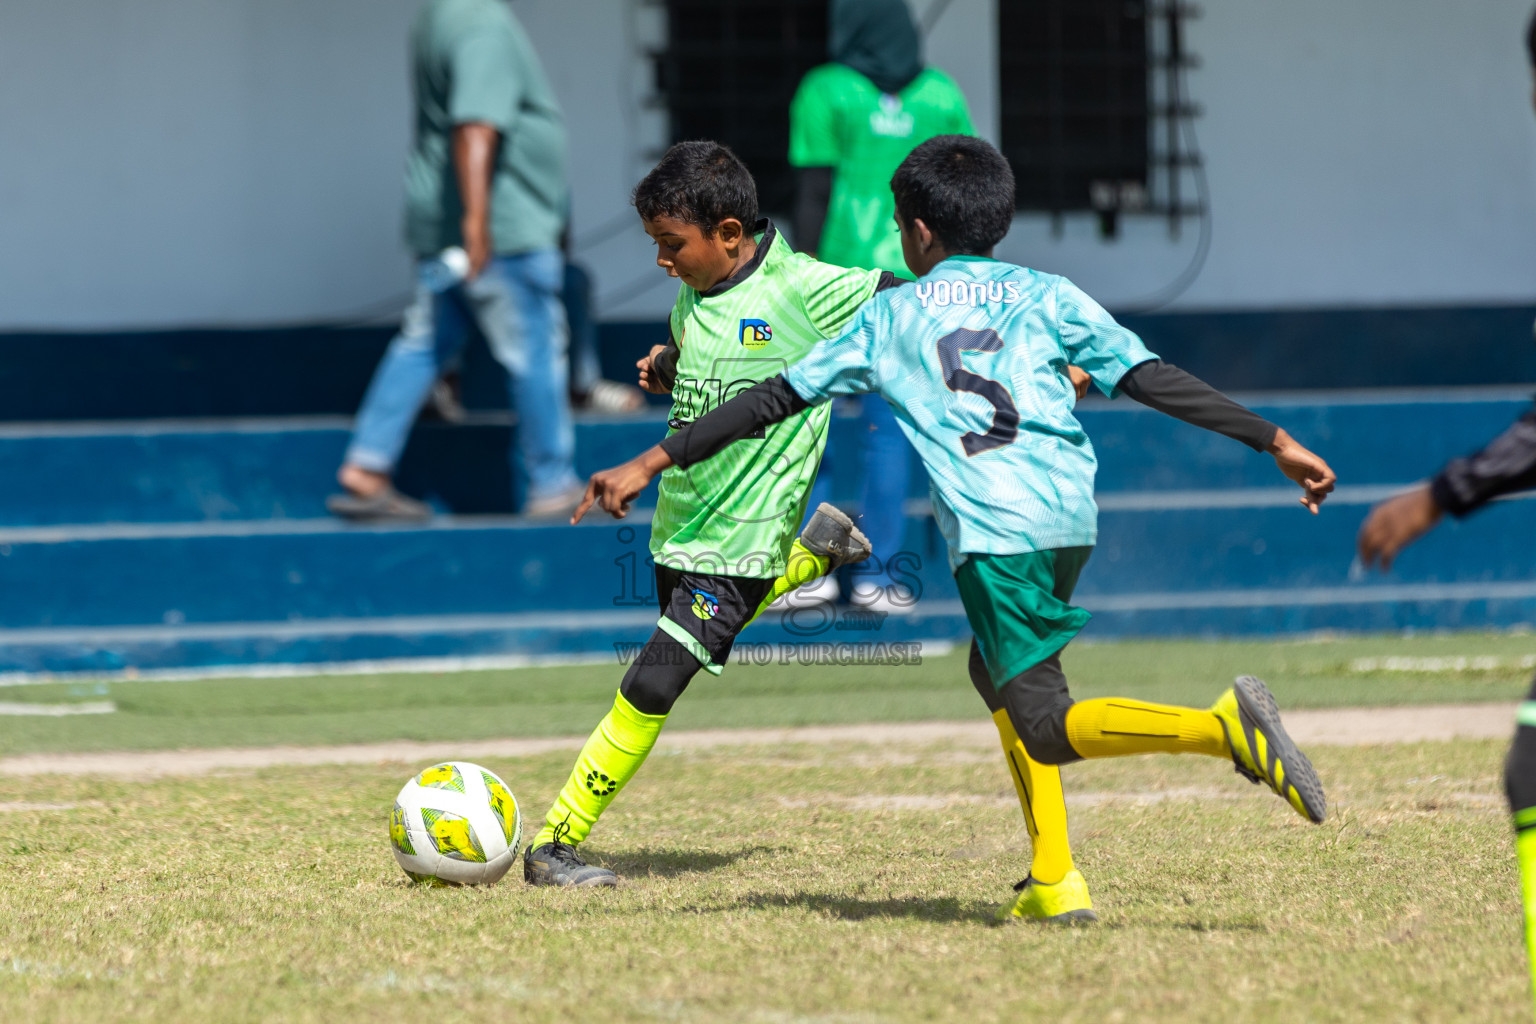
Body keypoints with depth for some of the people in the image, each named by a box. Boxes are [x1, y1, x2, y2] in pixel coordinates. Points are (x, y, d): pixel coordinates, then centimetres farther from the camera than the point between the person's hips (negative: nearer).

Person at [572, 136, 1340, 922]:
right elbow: (1151, 379, 8)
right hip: (1072, 516, 5)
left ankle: (1221, 727, -35)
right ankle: (1051, 880, 17)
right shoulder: (1046, 296, 18)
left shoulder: (890, 316, 15)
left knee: (1047, 728, -8)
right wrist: (1276, 442, 9)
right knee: (996, 667, 26)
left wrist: (651, 465, 21)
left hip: (991, 530, -5)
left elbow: (777, 400, 15)